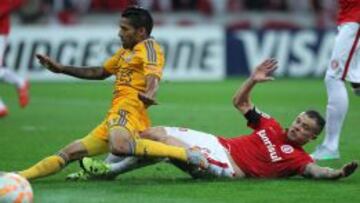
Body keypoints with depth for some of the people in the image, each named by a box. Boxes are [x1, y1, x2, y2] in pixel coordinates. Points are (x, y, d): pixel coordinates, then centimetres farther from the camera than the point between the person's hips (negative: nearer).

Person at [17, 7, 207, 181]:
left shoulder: (148, 45, 1)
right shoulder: (125, 52, 29)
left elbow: (153, 75, -16)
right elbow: (100, 73, 42)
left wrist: (149, 94, -39)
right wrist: (61, 69, 43)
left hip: (128, 109, -10)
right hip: (114, 116, 10)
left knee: (119, 146, -41)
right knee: (70, 152, 9)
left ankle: (186, 154, -36)